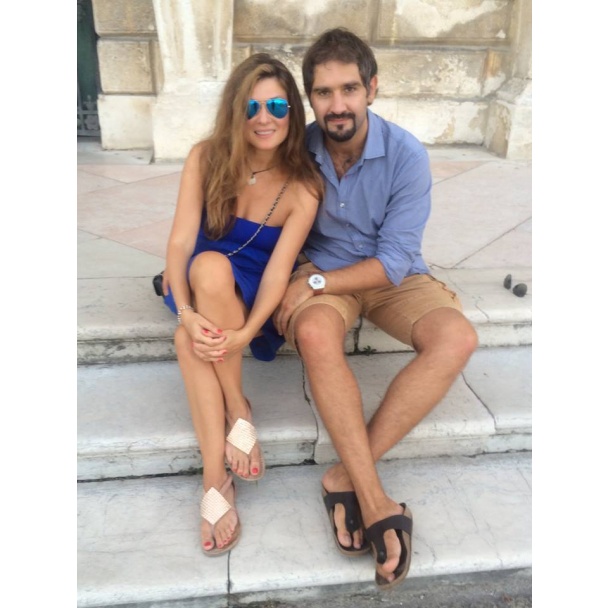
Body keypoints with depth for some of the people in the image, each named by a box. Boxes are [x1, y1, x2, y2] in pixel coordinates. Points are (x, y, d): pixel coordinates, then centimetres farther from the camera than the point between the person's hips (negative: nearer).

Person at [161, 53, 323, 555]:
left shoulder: (303, 188, -13)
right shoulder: (205, 159, -9)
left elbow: (279, 266, -20)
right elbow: (180, 240, -15)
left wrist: (244, 332, -35)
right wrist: (187, 313, -30)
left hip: (252, 295, -2)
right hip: (199, 288, 2)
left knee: (212, 267, -35)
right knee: (189, 338, -33)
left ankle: (237, 407, -21)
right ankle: (216, 479, -25)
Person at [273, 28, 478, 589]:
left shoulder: (407, 156, -15)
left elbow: (395, 261, -16)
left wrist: (316, 283, -23)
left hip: (391, 277, 1)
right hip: (320, 274, 0)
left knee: (457, 339, -29)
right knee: (314, 334, -37)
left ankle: (347, 476, -25)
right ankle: (376, 500, -30)